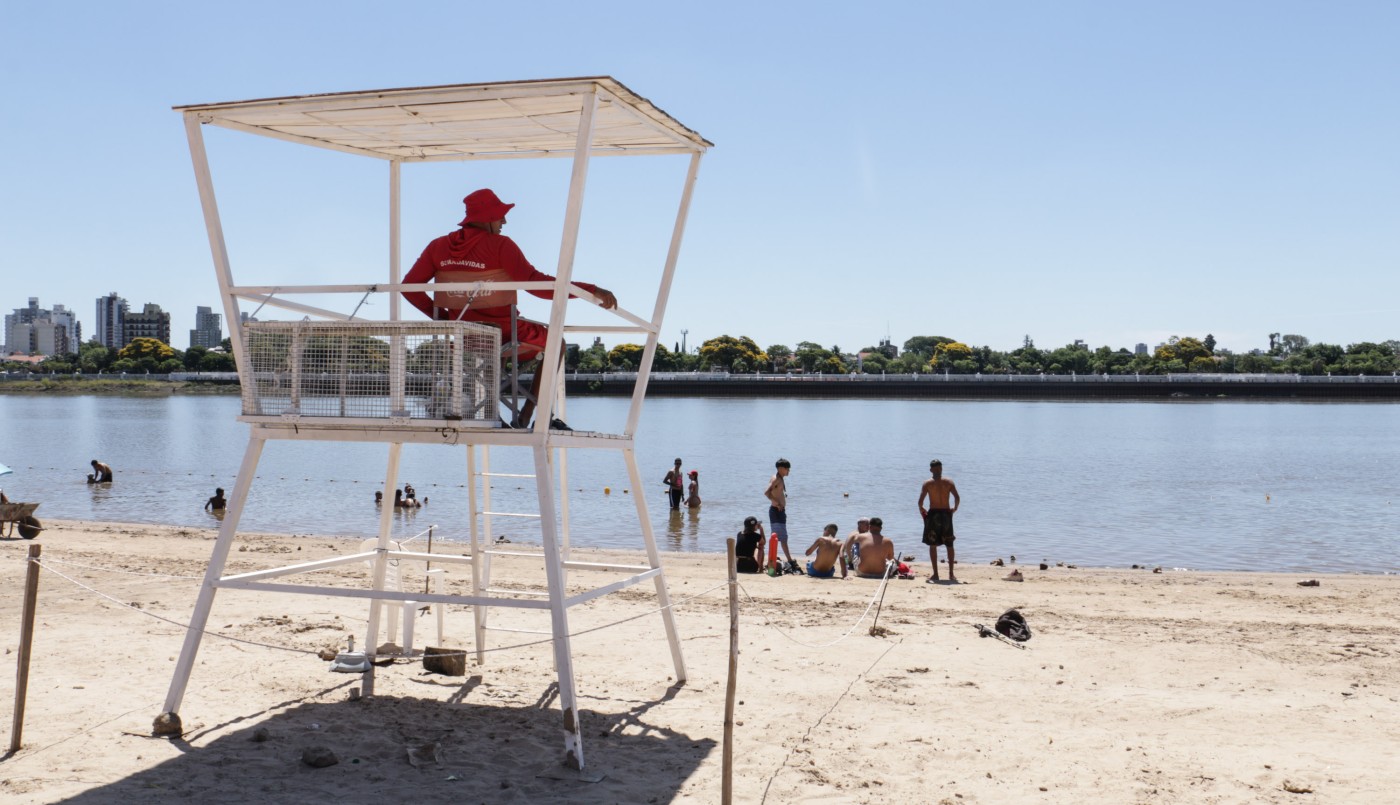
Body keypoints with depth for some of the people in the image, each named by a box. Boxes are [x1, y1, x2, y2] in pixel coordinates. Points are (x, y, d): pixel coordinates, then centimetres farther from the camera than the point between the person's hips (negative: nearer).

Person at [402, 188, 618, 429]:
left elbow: (409, 286, 1)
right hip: (503, 334, -5)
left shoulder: (439, 247, 1)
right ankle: (526, 416, 10)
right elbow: (536, 283, -22)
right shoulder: (500, 245, -14)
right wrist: (590, 290, -24)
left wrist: (440, 316, 12)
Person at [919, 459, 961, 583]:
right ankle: (951, 573, 12)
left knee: (932, 545, 5)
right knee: (949, 545, 12)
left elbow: (920, 501, -10)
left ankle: (935, 574, 1)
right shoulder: (949, 482, 0)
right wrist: (955, 508, 10)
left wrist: (921, 510, 8)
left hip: (933, 514, -2)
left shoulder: (927, 483, -3)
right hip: (946, 514, 2)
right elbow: (957, 498, -8)